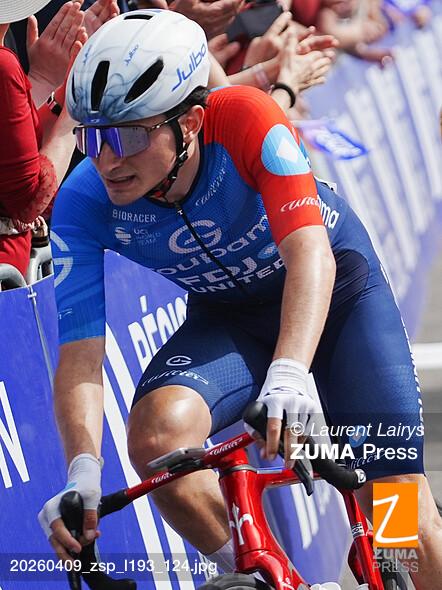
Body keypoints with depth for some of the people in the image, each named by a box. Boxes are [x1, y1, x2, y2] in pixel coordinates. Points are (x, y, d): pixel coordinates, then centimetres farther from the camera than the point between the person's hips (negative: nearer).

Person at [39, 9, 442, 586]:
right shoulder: (84, 203, -24)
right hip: (227, 317, 2)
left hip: (336, 287, -2)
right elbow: (80, 352, -27)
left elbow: (311, 255, -43)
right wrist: (84, 472, -45)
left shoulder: (243, 119, -33)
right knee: (157, 432, -29)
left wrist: (287, 376, -60)